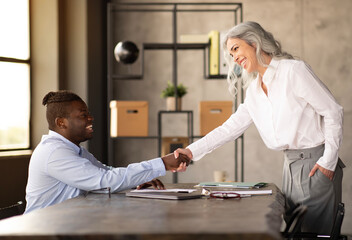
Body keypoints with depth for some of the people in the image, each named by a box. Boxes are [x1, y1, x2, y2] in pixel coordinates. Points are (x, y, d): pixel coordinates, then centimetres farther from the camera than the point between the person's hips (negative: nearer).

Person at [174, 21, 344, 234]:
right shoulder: (254, 89, 13)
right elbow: (231, 127, 13)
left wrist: (328, 162, -11)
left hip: (317, 163, -7)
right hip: (292, 166, 7)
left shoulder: (294, 70, -10)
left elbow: (333, 112, -9)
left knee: (316, 232, -6)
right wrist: (191, 151, 3)